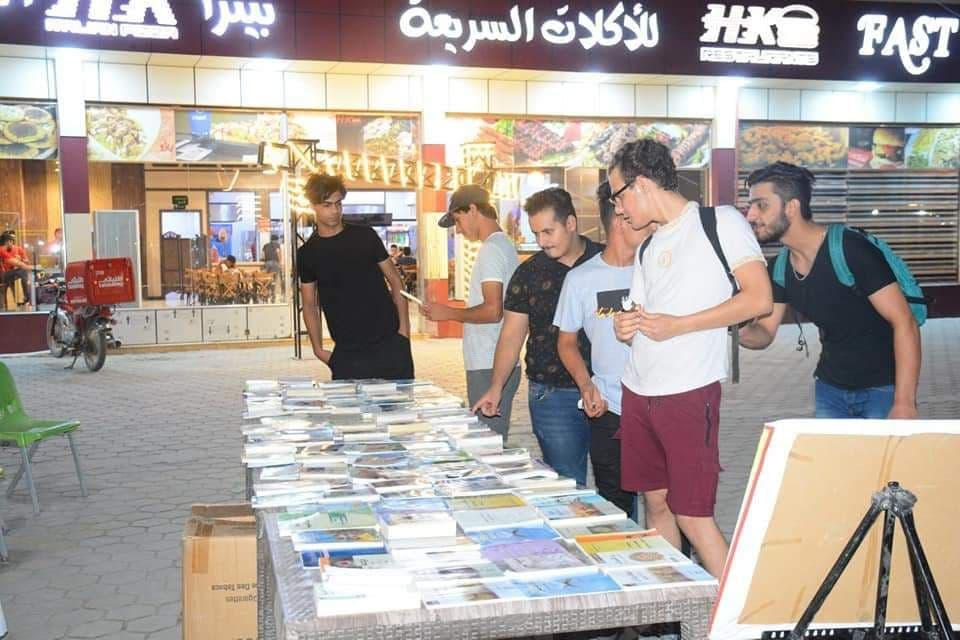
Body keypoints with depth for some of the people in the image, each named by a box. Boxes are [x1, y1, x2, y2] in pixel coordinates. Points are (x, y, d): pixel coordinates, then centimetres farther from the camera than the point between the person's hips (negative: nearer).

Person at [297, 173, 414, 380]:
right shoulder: (307, 253, 5)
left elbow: (394, 280, 6)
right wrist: (318, 348, -1)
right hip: (347, 352, 0)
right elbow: (310, 304, 9)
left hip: (389, 342, 0)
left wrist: (404, 328, -3)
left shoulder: (365, 236, 3)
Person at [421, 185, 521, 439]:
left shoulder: (491, 249, -14)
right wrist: (454, 313, 18)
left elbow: (492, 311, -22)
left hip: (489, 367, -10)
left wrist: (449, 313, -10)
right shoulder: (505, 245, 17)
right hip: (500, 363, 10)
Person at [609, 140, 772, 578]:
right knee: (655, 503, 11)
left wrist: (677, 325, -13)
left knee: (692, 515, -7)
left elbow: (759, 299, -10)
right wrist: (625, 327, 0)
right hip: (638, 392, 7)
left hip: (689, 393, -7)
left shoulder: (720, 222, -2)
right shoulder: (648, 248, 18)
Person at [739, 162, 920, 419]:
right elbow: (765, 332, 4)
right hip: (830, 388, 6)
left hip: (882, 389, -6)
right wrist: (736, 330, -20)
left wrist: (904, 403, -26)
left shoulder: (850, 250, -22)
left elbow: (904, 323, -22)